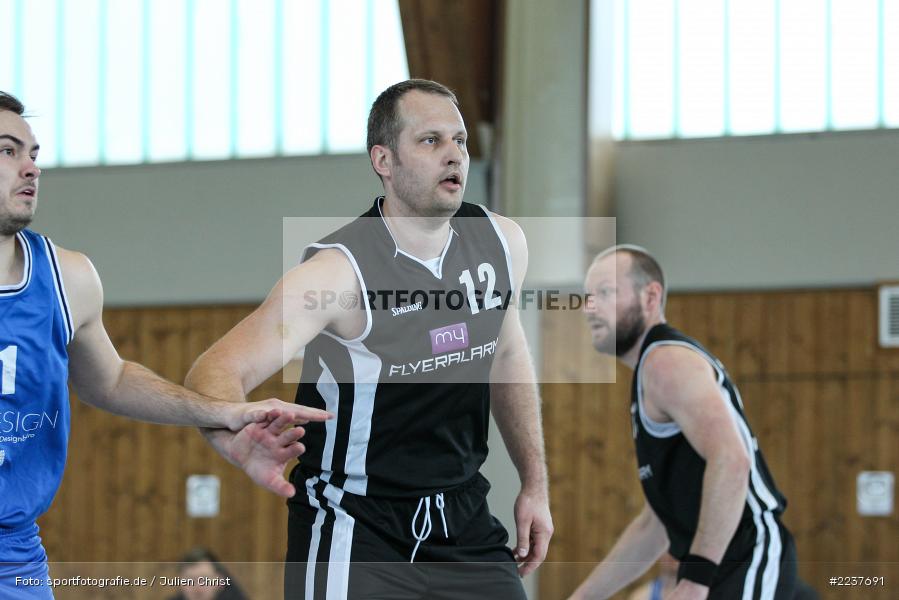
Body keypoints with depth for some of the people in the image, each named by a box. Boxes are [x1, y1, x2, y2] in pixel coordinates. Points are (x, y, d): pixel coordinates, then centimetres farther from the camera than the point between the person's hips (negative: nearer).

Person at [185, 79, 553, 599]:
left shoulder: (501, 243, -2)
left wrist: (535, 484, 17)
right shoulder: (339, 270, -20)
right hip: (354, 531, -5)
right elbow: (214, 374, -29)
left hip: (463, 518, 5)